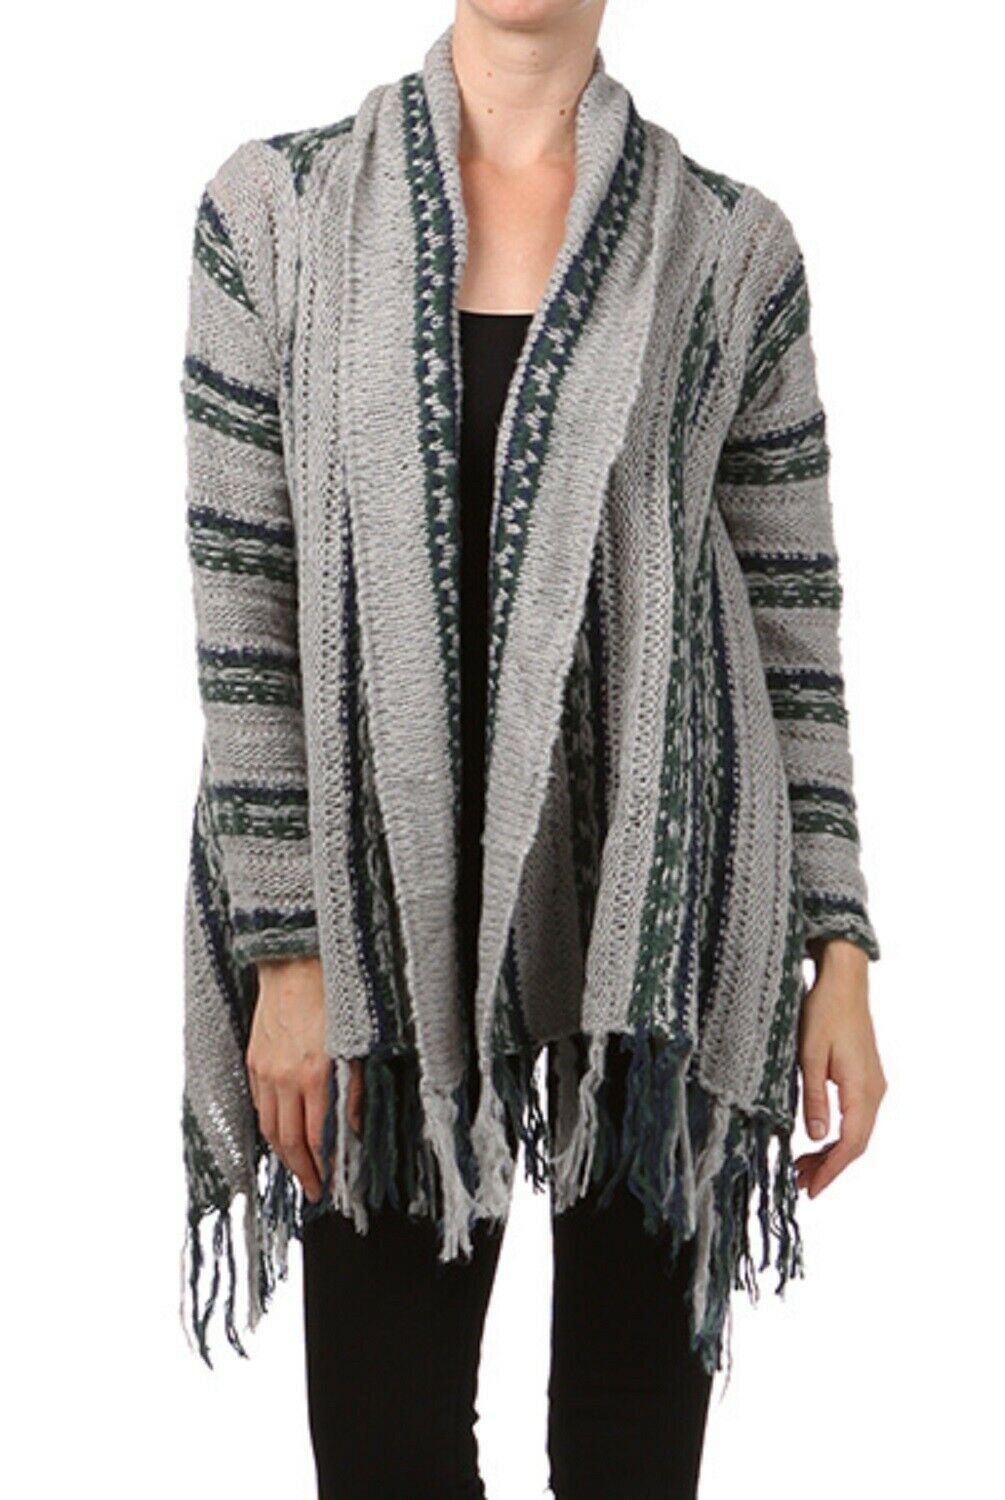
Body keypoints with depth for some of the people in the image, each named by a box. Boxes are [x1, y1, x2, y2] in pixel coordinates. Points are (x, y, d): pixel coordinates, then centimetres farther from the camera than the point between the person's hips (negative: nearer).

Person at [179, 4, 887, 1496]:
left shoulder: (734, 241, 4)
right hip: (393, 903, 0)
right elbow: (243, 595, 0)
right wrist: (287, 952, -6)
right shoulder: (274, 209, 3)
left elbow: (794, 612, 6)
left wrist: (840, 950, 1)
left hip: (666, 900, 0)